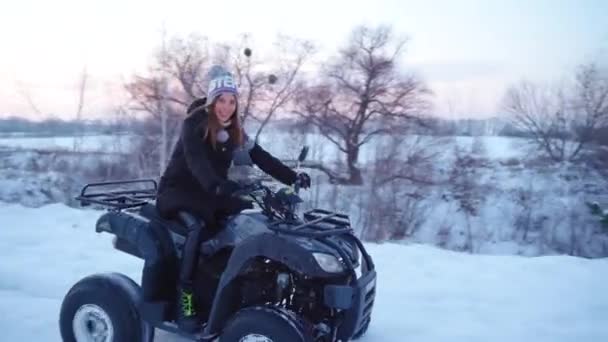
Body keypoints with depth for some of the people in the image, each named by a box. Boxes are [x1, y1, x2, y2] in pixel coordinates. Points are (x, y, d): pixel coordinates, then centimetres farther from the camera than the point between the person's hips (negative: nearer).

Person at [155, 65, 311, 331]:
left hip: (210, 194, 6)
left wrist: (292, 177, -14)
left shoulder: (234, 130, 6)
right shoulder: (195, 122, -13)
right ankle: (184, 296, -31)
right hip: (177, 190, -6)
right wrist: (216, 185, -50)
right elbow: (195, 158, -31)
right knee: (202, 223, -36)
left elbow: (260, 157, 0)